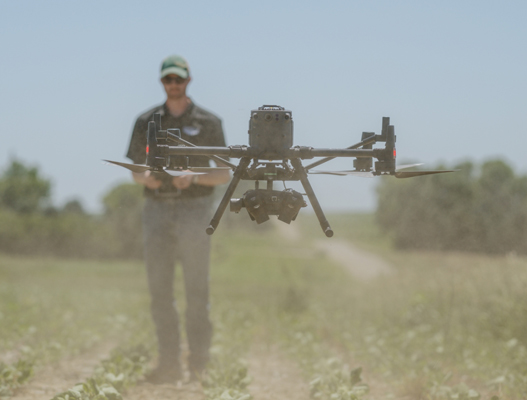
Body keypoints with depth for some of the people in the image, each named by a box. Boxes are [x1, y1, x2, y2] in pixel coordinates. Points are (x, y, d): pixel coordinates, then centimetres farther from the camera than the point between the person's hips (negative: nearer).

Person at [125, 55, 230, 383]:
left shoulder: (208, 122, 0)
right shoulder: (146, 122, 8)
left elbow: (224, 175, -1)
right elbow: (136, 171, 11)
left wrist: (194, 177, -20)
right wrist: (147, 178, -13)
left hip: (195, 211, -3)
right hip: (158, 211, 3)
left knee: (197, 290, -4)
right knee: (160, 291, 1)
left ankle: (199, 364, 1)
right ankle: (170, 364, 6)